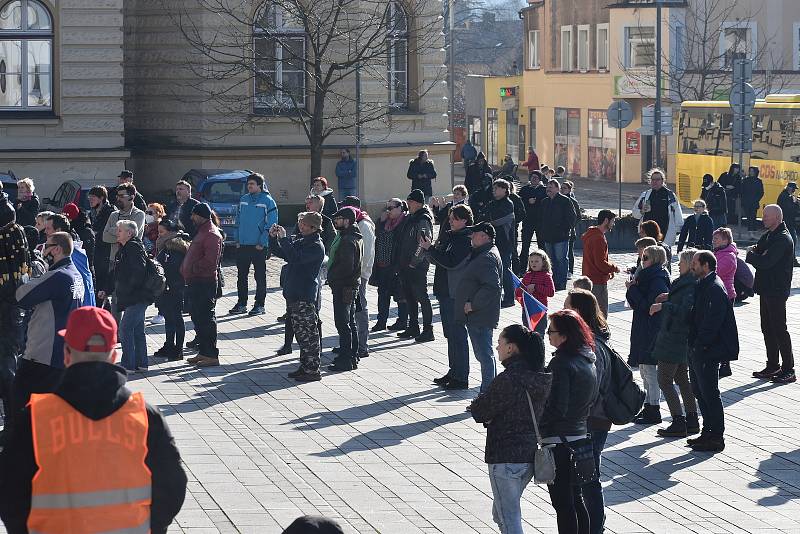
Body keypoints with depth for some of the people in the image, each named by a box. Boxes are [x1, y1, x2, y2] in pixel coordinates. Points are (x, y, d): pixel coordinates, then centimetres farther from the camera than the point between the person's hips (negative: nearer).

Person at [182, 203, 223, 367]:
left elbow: (210, 260, -24)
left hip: (205, 282, -11)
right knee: (197, 316, 15)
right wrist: (186, 269, 13)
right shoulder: (202, 232, 19)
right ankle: (203, 352, 22)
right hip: (195, 282, 11)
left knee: (205, 318, -8)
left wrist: (193, 268, -15)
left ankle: (211, 355, -5)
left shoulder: (212, 235, -15)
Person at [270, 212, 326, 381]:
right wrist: (273, 237, 4)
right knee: (300, 332, 14)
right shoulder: (300, 240, 14)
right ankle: (305, 366, 22)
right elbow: (279, 252, 21)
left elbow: (295, 257, -28)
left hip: (305, 297, -9)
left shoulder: (316, 246, -14)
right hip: (293, 294, 9)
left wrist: (284, 238, -21)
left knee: (308, 334, -4)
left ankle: (312, 370, 0)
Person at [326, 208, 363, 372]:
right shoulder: (357, 238, 13)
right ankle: (352, 355, 25)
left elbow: (346, 266, -26)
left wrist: (331, 277, -12)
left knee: (343, 323, -8)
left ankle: (346, 360, -7)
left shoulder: (347, 241, -20)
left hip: (343, 286, -11)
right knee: (350, 322, 17)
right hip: (352, 285, 11)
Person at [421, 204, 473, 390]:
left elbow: (451, 262, -22)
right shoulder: (448, 236, 14)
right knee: (451, 334, 16)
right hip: (445, 291, 9)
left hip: (457, 294, -9)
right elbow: (437, 260, 16)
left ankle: (461, 378, -3)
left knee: (457, 334, -6)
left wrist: (430, 248, -18)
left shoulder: (467, 239, -14)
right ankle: (453, 372, 25)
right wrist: (429, 248, -2)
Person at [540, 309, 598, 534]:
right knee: (576, 499, 17)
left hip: (559, 441, -9)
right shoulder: (589, 360, 7)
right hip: (582, 436, 9)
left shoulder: (561, 364, -19)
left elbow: (557, 408, -21)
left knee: (562, 503, -2)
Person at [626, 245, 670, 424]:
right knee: (644, 370, 14)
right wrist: (632, 289, -1)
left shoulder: (657, 281, -17)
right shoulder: (646, 277, 13)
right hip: (642, 330, 10)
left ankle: (653, 412, 0)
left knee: (649, 369, -5)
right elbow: (638, 303, 15)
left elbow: (647, 306, -22)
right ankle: (649, 407, 21)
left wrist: (633, 290, -15)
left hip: (651, 332, -10)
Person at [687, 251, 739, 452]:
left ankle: (716, 437, 3)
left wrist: (699, 345, -19)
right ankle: (708, 432, 25)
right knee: (699, 390, 16)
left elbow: (711, 323, -22)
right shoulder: (702, 285, 13)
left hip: (708, 352, -10)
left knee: (709, 393, -4)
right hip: (697, 350, 10)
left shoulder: (715, 289, -18)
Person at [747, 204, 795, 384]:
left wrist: (751, 254, -7)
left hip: (777, 291, -10)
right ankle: (772, 366, 22)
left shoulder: (783, 239, -18)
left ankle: (788, 370, 0)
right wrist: (755, 252, -8)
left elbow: (765, 262, -25)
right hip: (766, 288, 10)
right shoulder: (769, 235, 13)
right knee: (767, 329, 14)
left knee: (779, 329, -5)